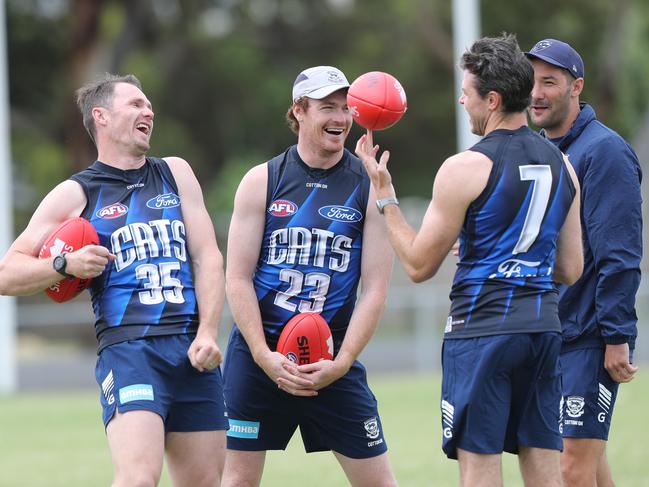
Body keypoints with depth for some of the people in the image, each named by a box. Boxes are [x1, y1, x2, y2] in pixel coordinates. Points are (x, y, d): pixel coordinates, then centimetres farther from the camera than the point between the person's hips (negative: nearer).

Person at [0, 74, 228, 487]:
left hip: (193, 351, 5)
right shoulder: (75, 194, 8)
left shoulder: (176, 174, 19)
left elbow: (208, 257, 12)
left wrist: (207, 332, -2)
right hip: (128, 348, -5)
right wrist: (65, 265, -11)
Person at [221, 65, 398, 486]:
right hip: (258, 353, 0)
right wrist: (265, 357, -11)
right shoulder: (263, 181, 2)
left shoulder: (368, 187, 1)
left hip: (333, 359, 0)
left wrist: (341, 363, -12)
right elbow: (238, 279, -1)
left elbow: (375, 289, -2)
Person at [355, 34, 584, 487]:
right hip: (543, 326, 6)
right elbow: (571, 270, 14)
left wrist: (384, 194, 2)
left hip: (481, 326, -6)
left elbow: (419, 265, -6)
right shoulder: (561, 165, 9)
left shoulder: (465, 169, -11)